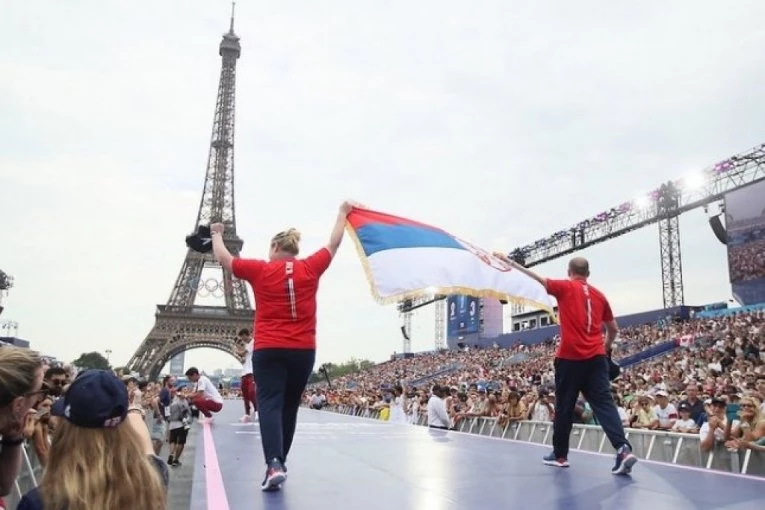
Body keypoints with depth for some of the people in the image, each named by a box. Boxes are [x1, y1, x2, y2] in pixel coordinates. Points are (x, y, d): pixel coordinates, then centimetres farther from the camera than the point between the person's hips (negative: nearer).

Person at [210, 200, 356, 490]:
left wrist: (216, 235, 29)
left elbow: (223, 259, 10)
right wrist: (343, 214, 31)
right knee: (289, 407, 14)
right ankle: (279, 462, 25)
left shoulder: (260, 270, -1)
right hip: (303, 351, 3)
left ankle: (274, 464, -23)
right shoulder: (310, 268, 3)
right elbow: (333, 245, 17)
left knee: (270, 405, -6)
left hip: (269, 350, -2)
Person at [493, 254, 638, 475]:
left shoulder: (564, 287, 1)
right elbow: (613, 329, 18)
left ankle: (560, 455, 18)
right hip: (595, 358, 3)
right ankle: (624, 449, -18)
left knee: (564, 407, 8)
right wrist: (606, 349, 33)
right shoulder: (599, 295, 13)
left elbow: (536, 277, -1)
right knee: (604, 404, -2)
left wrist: (509, 261, 5)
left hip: (569, 358, -3)